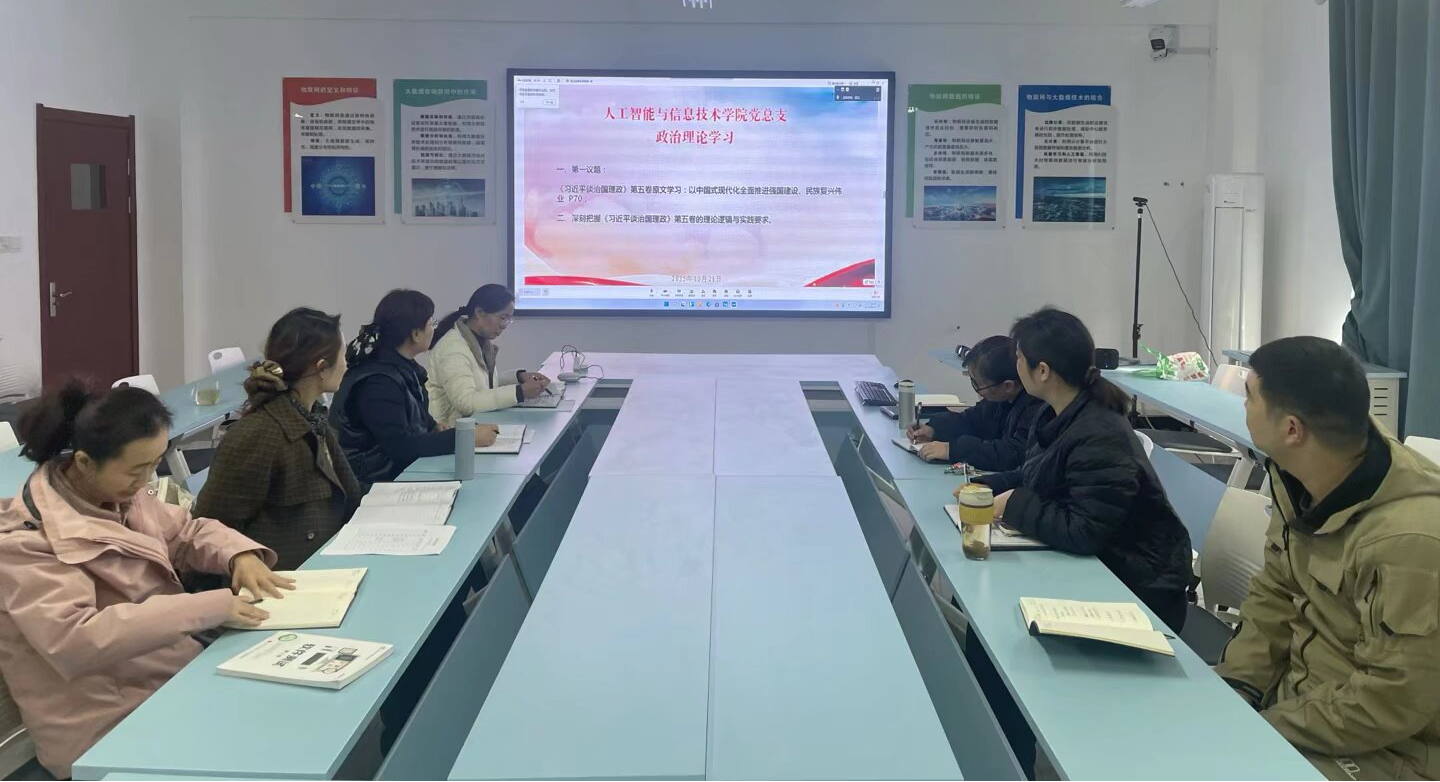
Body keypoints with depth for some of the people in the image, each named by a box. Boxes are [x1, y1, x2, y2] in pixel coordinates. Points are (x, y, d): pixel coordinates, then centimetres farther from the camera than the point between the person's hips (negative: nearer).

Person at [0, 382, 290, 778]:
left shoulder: (119, 495, 3)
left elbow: (188, 531, 17)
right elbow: (75, 639, -32)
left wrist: (241, 554, -6)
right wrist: (209, 607, -34)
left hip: (178, 673, 8)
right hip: (113, 726, -8)